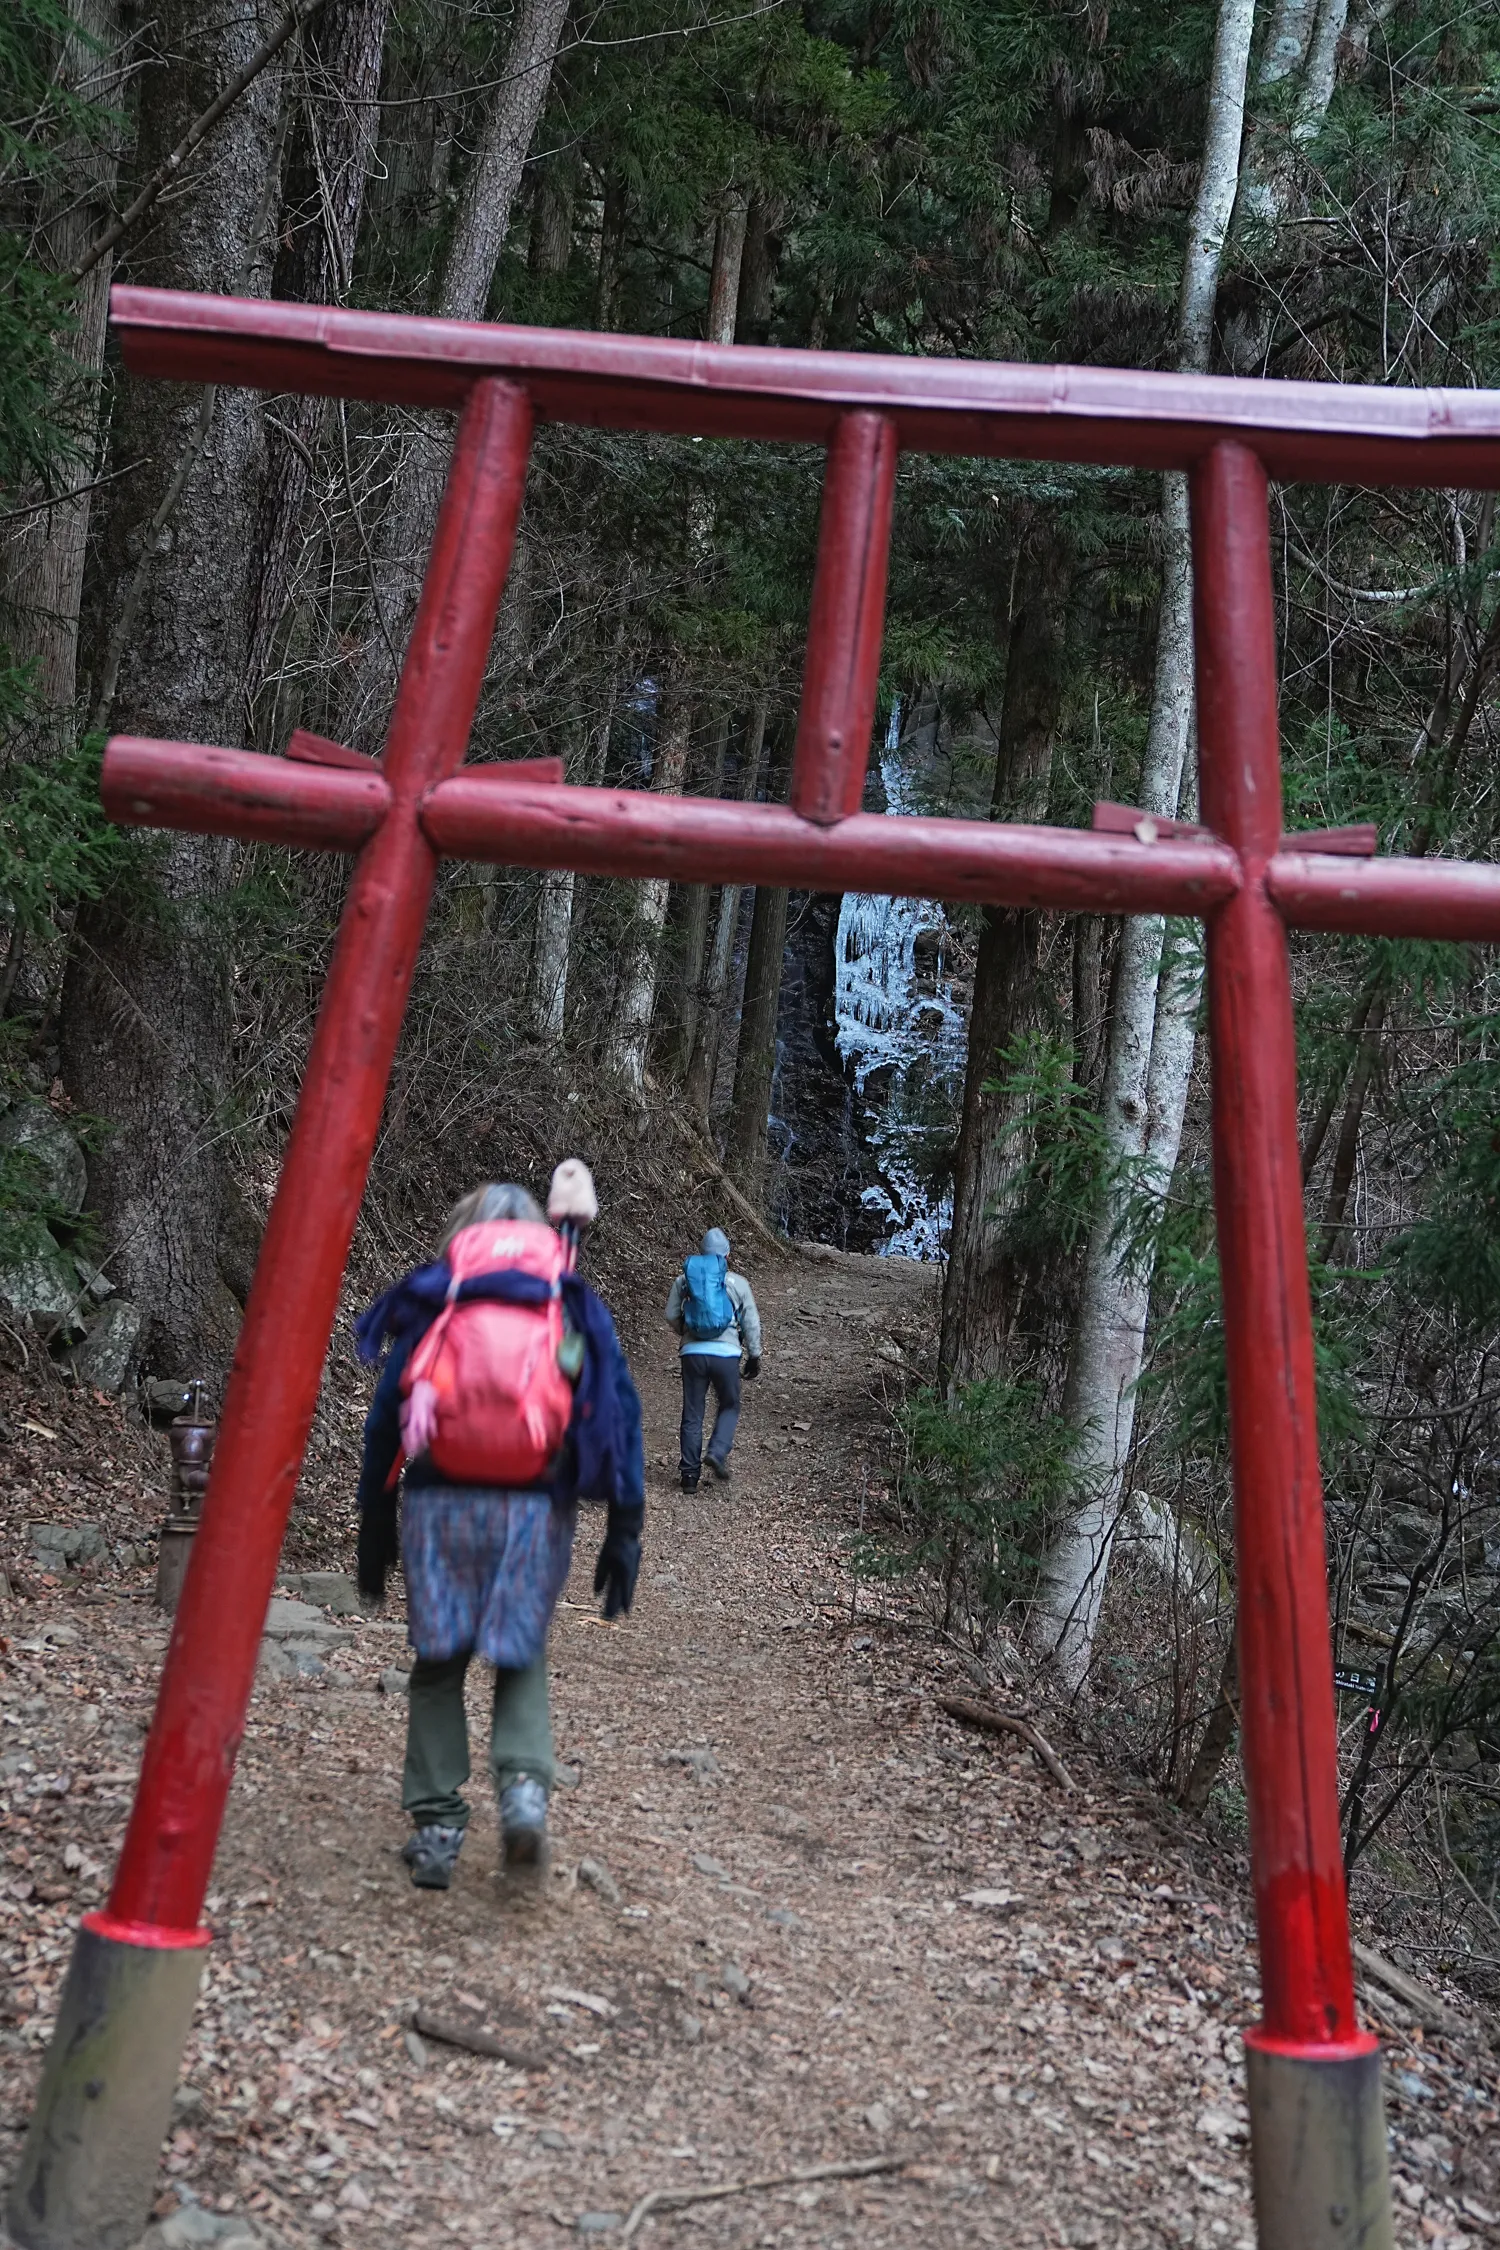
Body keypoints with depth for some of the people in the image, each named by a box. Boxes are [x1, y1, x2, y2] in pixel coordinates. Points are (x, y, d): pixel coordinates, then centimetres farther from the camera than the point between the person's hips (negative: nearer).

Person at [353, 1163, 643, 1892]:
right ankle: (524, 1783, -6)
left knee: (438, 1664, 14)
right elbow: (619, 1416, 5)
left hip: (439, 1503, 0)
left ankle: (436, 1823, 12)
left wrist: (374, 1526, 14)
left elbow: (385, 1419, 9)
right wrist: (624, 1532, 7)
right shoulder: (575, 1306, 12)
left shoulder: (431, 1302, 12)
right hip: (536, 1507, 0)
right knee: (521, 1658, 17)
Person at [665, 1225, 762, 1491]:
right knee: (729, 1407, 18)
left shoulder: (683, 1280, 6)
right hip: (726, 1354, -2)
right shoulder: (737, 1283, 3)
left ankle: (690, 1474, 10)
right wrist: (754, 1356, 17)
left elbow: (671, 1316, 7)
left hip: (693, 1353, 2)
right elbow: (751, 1323, 6)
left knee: (692, 1414, 9)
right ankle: (717, 1453, -3)